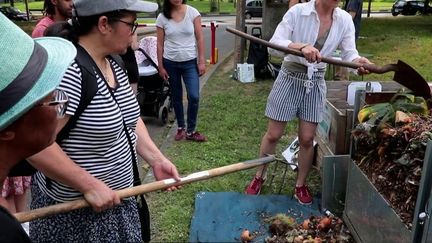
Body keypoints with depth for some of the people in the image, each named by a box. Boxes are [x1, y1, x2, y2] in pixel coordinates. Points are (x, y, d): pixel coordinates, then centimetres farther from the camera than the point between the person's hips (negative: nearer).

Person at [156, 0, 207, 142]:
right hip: (170, 63, 1)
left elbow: (199, 38, -3)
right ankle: (181, 128, 29)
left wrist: (202, 61, -6)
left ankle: (191, 131, 9)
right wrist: (160, 67, -1)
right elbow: (160, 44, 0)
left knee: (194, 97, -8)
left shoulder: (192, 12, -5)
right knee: (176, 97, 11)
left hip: (190, 62, -1)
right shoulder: (162, 17, -4)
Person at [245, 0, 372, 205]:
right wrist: (301, 46, -39)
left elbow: (349, 53, -8)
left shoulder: (345, 20, -2)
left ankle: (300, 185, 28)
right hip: (290, 77, -3)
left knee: (307, 139, 7)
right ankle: (259, 176, 29)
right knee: (273, 135, 6)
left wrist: (359, 62, -32)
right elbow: (274, 44, -22)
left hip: (315, 82, 3)